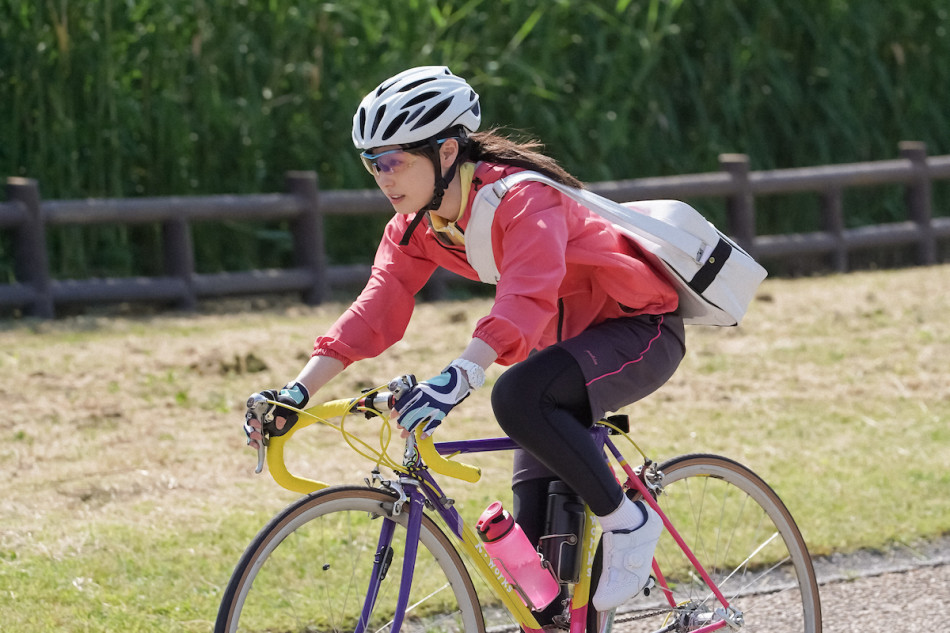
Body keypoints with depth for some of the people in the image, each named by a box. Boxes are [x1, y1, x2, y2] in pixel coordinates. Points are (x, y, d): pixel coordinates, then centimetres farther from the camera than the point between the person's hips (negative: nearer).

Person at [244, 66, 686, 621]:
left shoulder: (522, 199, -29)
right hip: (566, 340, 8)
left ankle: (628, 522, -17)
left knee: (519, 396, -35)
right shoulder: (417, 226, -6)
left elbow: (525, 300, -44)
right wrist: (298, 393, -24)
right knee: (540, 531, 0)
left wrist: (456, 379, -58)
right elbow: (375, 312, -12)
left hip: (642, 330, -8)